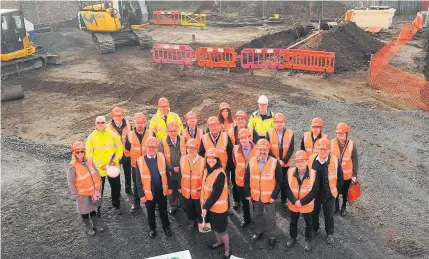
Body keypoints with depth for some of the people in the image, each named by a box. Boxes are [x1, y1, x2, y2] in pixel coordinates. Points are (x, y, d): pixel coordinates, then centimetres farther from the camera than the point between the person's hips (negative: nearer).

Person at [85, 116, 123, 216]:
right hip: (98, 169, -1)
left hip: (113, 167, 1)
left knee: (116, 187, 13)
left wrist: (115, 161, -13)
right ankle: (98, 207, 30)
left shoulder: (112, 134, -3)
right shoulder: (91, 137, -7)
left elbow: (120, 148, -1)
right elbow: (89, 154, -9)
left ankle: (116, 205, 32)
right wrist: (101, 165, -16)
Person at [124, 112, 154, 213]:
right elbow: (127, 149, 7)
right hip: (135, 165, 1)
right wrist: (132, 157, 11)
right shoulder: (129, 135, -5)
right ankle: (136, 204, 27)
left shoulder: (151, 133, -7)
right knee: (136, 185, 13)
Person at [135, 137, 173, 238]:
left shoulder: (161, 157, -8)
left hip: (162, 191, 1)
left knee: (163, 211, 20)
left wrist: (169, 187, 3)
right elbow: (138, 180, -9)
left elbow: (166, 173, 1)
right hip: (149, 193, -1)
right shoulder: (140, 161, -14)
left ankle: (166, 227, 40)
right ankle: (152, 229, 40)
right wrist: (141, 194, -9)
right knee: (150, 212, 19)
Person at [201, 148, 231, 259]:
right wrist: (205, 205, 11)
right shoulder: (206, 170, 1)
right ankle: (219, 242, 47)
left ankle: (227, 249, 25)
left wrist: (205, 207, -25)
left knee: (222, 229, 5)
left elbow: (216, 194, -27)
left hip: (219, 207, -8)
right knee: (214, 227, 24)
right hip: (210, 206, 8)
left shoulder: (220, 174, -25)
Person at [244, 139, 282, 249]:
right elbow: (246, 179, 1)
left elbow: (279, 181, -12)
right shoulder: (251, 162, -7)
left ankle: (272, 237, 30)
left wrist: (274, 196, -13)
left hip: (269, 197, -3)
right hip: (255, 196, 3)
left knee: (270, 217, 11)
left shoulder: (275, 163, -17)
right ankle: (259, 232, 44)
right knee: (258, 215, 23)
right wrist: (247, 193, -1)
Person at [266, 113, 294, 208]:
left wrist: (283, 161, -16)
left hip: (286, 163, 1)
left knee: (284, 182, 10)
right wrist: (276, 160, -16)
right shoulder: (269, 133, -5)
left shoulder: (290, 133, -4)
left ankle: (284, 200, 24)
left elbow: (291, 149, -6)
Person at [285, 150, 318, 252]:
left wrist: (302, 202, -20)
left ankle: (308, 240, 40)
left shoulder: (313, 173, -20)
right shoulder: (290, 172, -15)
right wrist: (294, 201, -19)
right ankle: (293, 238, 46)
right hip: (293, 204, 2)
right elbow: (287, 189, -9)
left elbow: (314, 191, -17)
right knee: (293, 222, 23)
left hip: (307, 205, -2)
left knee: (308, 223, 18)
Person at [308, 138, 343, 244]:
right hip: (314, 194, 2)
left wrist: (335, 190, -1)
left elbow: (340, 178, -5)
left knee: (329, 215, 17)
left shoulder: (335, 161, -18)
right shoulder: (311, 160, -15)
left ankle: (330, 233, 39)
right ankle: (314, 229, 47)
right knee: (313, 213, 22)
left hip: (329, 195, -1)